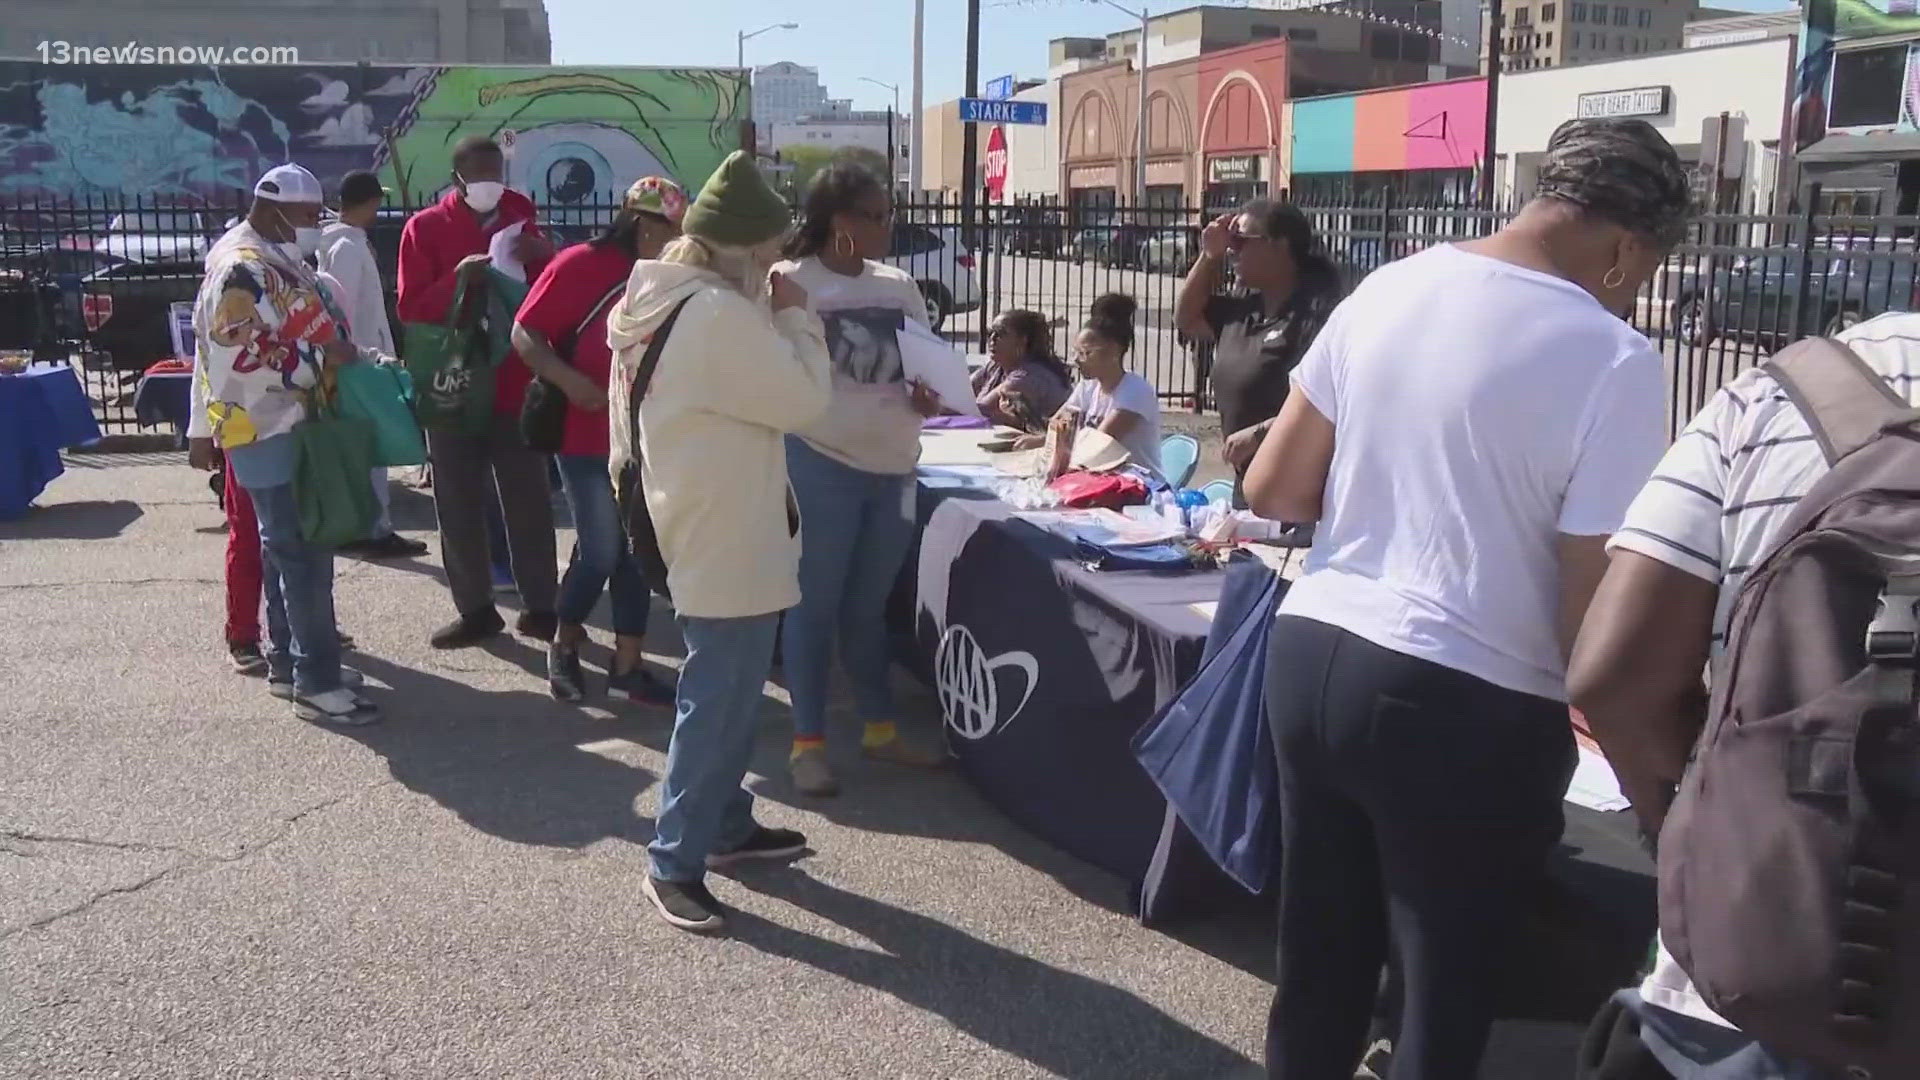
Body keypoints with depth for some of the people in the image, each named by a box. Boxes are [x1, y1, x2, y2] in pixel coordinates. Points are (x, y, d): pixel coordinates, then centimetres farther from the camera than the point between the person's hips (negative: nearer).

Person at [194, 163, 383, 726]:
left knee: (289, 548, 16)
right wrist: (326, 356, -19)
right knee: (304, 553, -10)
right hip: (267, 431, -11)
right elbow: (248, 354, -24)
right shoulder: (243, 269, -17)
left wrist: (345, 354, 8)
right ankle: (316, 683, -7)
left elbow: (311, 328, 24)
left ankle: (289, 661, 26)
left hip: (290, 426, 11)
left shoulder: (279, 259, 15)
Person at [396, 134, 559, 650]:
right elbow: (411, 308, -8)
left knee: (529, 499, 4)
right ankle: (475, 609, 14)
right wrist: (457, 279, -23)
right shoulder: (425, 227, 0)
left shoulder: (519, 220, 9)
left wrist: (543, 256, -12)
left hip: (515, 384, 1)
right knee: (459, 503, 5)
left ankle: (541, 606, 12)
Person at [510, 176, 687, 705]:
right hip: (588, 437, -5)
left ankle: (627, 667, 18)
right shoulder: (579, 265, -10)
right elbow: (525, 334, -9)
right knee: (601, 553, -3)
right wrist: (569, 382, -21)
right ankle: (564, 645, 24)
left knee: (637, 552, 8)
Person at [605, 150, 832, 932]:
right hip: (725, 537, -11)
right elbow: (804, 400, -17)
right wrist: (795, 316, -7)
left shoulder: (660, 301, 8)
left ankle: (725, 824, 33)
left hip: (709, 526, 11)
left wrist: (771, 316, 7)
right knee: (718, 700, -2)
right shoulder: (720, 314, -23)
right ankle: (672, 863, 6)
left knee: (728, 691, 21)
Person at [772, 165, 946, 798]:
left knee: (869, 606, 16)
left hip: (894, 466, 5)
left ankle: (879, 730, 27)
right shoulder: (791, 283, -8)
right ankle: (808, 743, 13)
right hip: (821, 463, -5)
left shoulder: (899, 286, 9)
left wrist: (931, 394, -3)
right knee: (816, 606, 3)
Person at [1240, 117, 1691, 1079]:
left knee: (1315, 971, 21)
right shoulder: (1613, 359, -13)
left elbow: (1270, 491, 8)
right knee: (1444, 1002, 13)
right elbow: (1589, 624, -14)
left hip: (1311, 654, 6)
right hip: (1468, 708, -6)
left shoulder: (1385, 290, 3)